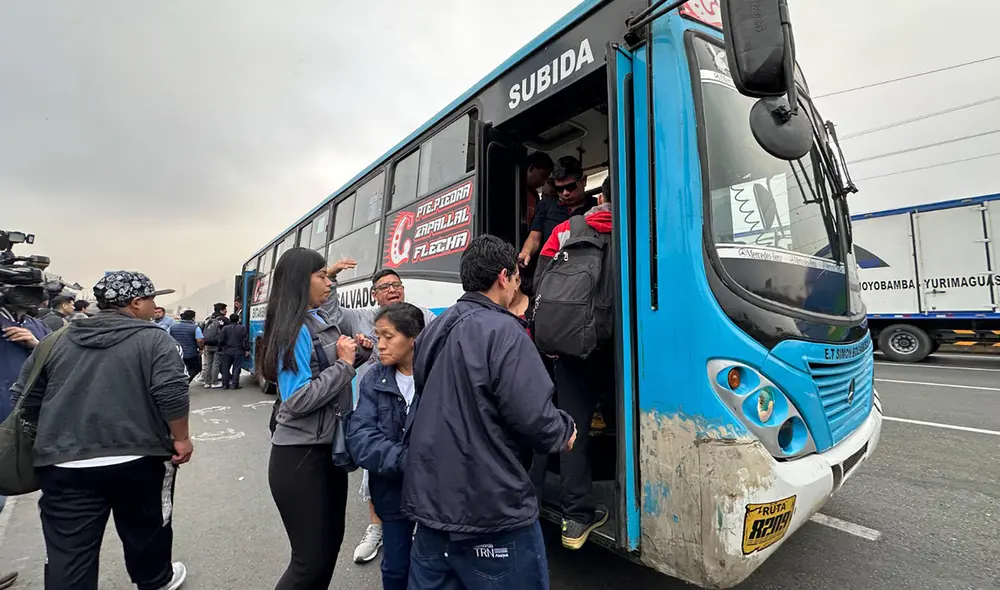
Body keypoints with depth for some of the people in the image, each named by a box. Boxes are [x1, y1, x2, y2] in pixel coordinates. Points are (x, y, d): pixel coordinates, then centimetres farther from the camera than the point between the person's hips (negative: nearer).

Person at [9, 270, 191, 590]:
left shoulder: (57, 340, 9)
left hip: (63, 463, 3)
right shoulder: (153, 338, -7)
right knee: (146, 530, 19)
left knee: (68, 556, 9)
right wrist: (181, 439, -6)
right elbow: (172, 395, -17)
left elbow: (25, 400, 13)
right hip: (139, 458, -3)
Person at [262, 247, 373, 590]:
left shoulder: (322, 319, 7)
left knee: (332, 538, 21)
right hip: (300, 455, -8)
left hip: (330, 446, 9)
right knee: (312, 557, 4)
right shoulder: (294, 329, -19)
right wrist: (343, 363, -20)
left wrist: (358, 353, 1)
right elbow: (296, 400, -25)